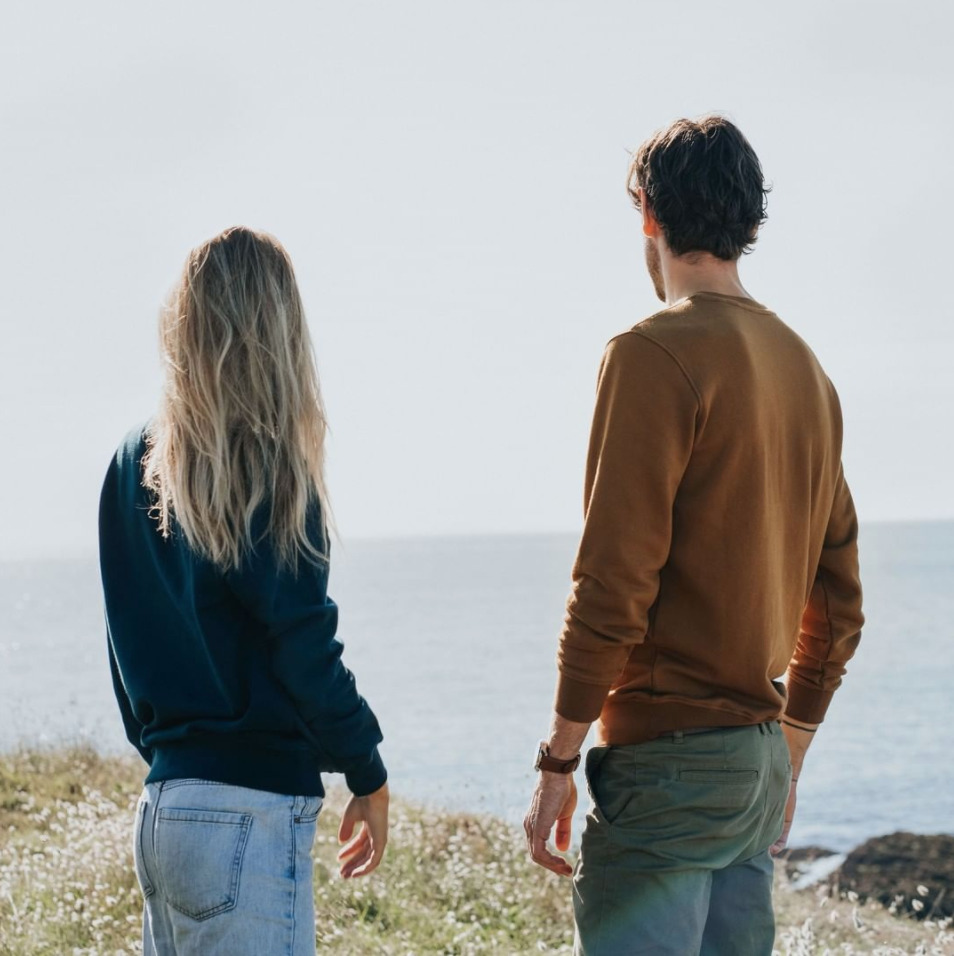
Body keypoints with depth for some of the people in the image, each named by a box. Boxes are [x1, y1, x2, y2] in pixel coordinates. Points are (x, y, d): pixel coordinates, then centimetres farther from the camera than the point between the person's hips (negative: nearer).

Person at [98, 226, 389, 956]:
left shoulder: (136, 463, 10)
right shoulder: (267, 470, -11)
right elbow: (305, 646, -11)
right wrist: (368, 777, -1)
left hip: (162, 807, 8)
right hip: (248, 812, -8)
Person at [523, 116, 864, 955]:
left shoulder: (655, 355, -10)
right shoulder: (806, 369, 14)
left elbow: (614, 581, -16)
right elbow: (838, 608, 17)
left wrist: (559, 762, -10)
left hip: (667, 759, -8)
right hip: (760, 759, 8)